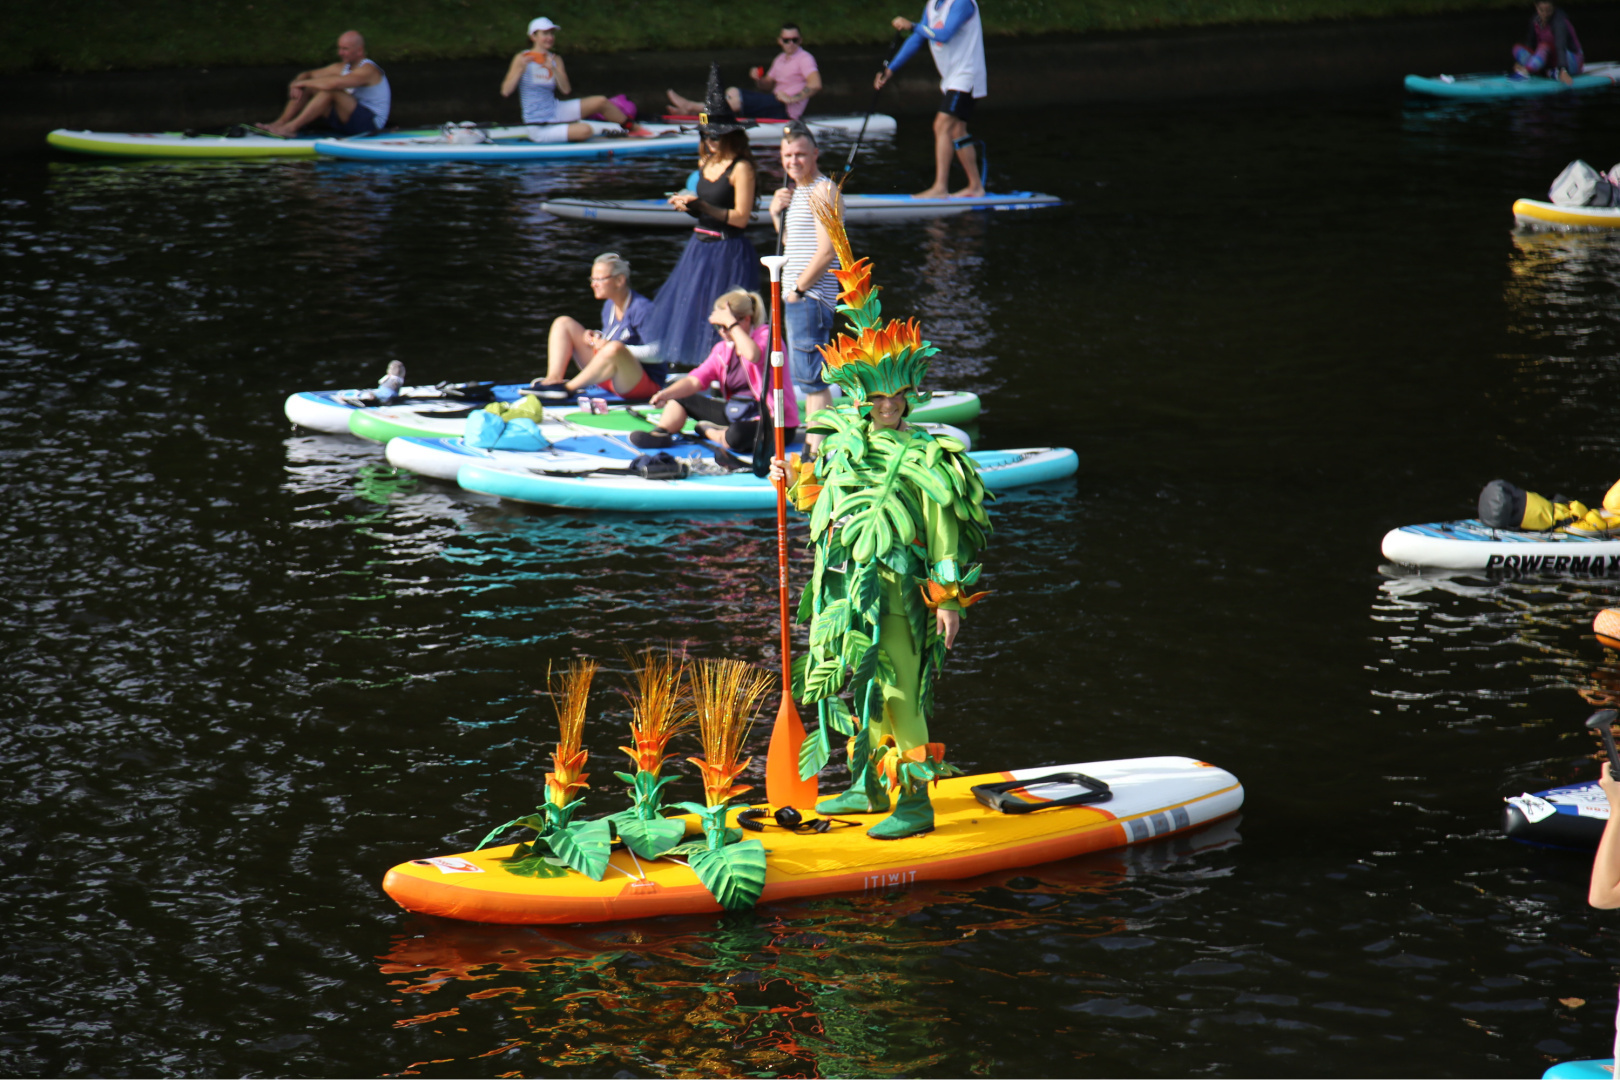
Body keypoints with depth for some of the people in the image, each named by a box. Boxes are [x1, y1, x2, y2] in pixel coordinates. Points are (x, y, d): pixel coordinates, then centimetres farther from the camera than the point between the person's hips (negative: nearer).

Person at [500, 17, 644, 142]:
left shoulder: (555, 60, 4)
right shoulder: (522, 58, -12)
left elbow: (566, 90, -9)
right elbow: (505, 91, -19)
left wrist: (553, 69, -22)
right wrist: (520, 68, -30)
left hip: (556, 111, 6)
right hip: (539, 128, -6)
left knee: (600, 102, -3)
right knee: (585, 131, -28)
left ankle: (634, 128, 18)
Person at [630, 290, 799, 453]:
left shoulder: (766, 335, -12)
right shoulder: (722, 350, 8)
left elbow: (752, 355, -37)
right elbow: (695, 380, -1)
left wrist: (730, 322, -28)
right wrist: (666, 393, -19)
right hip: (737, 415, 8)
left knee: (737, 436, -41)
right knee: (680, 396, 12)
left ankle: (709, 432, -8)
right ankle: (660, 434, -11)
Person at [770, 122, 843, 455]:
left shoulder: (823, 191, -12)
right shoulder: (795, 191, 18)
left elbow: (826, 252, -19)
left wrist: (798, 289, -14)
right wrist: (777, 213, 5)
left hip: (812, 298, -10)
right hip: (795, 299, 10)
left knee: (812, 379, -10)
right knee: (808, 380, 14)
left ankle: (820, 453, -9)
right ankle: (812, 445, 19)